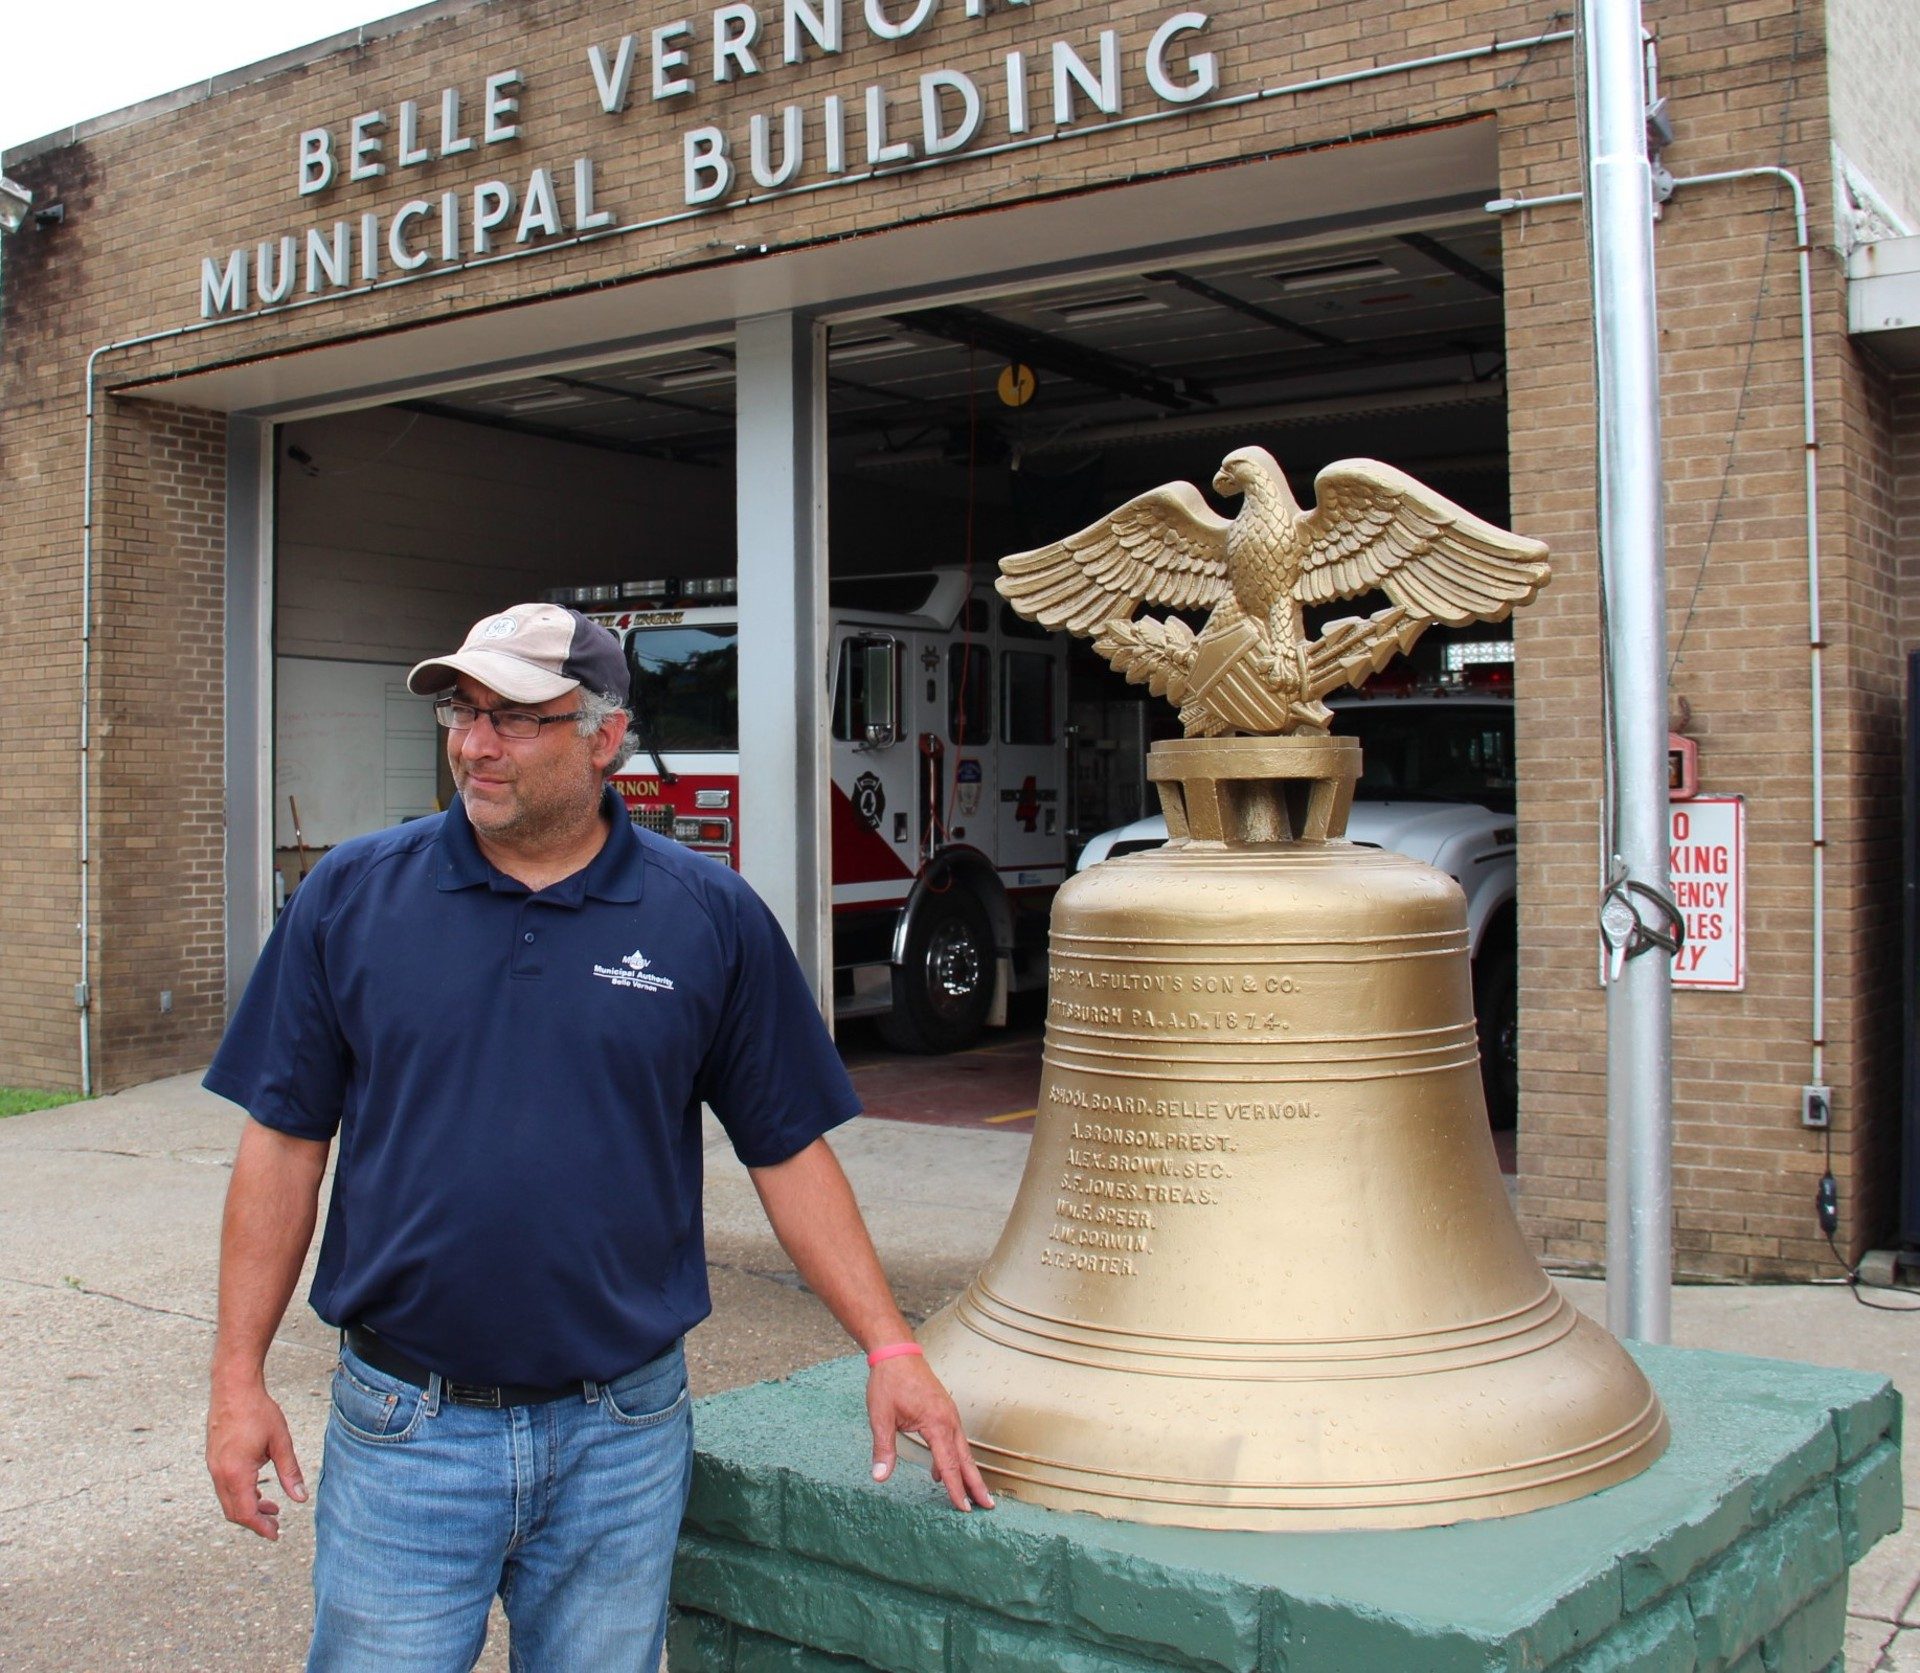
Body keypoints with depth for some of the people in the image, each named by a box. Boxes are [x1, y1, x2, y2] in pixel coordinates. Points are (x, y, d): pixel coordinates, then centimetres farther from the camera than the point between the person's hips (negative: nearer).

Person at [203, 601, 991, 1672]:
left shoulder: (712, 918, -2)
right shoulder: (352, 895, -1)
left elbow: (790, 1149, 2)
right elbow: (285, 1141, 3)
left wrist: (890, 1348, -3)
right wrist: (240, 1374, 0)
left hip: (622, 1437, 0)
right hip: (403, 1430, 0)